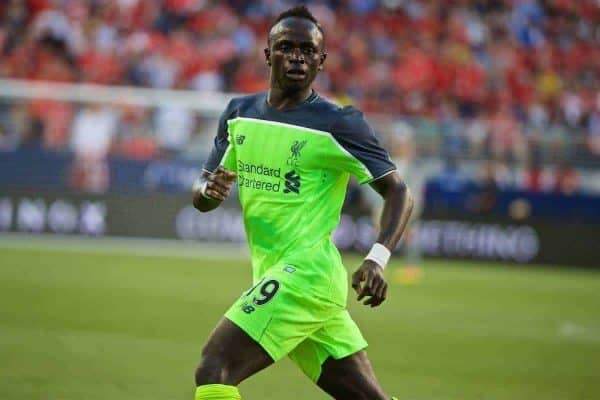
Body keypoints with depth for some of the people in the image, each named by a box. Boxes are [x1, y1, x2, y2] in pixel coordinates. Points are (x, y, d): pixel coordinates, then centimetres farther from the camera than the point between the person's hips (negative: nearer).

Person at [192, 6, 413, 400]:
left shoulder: (340, 123, -7)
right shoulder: (240, 113, 11)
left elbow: (398, 192, -8)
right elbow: (201, 194, 16)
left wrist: (377, 258, -24)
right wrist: (210, 190, -9)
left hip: (305, 274, -7)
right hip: (275, 276, 7)